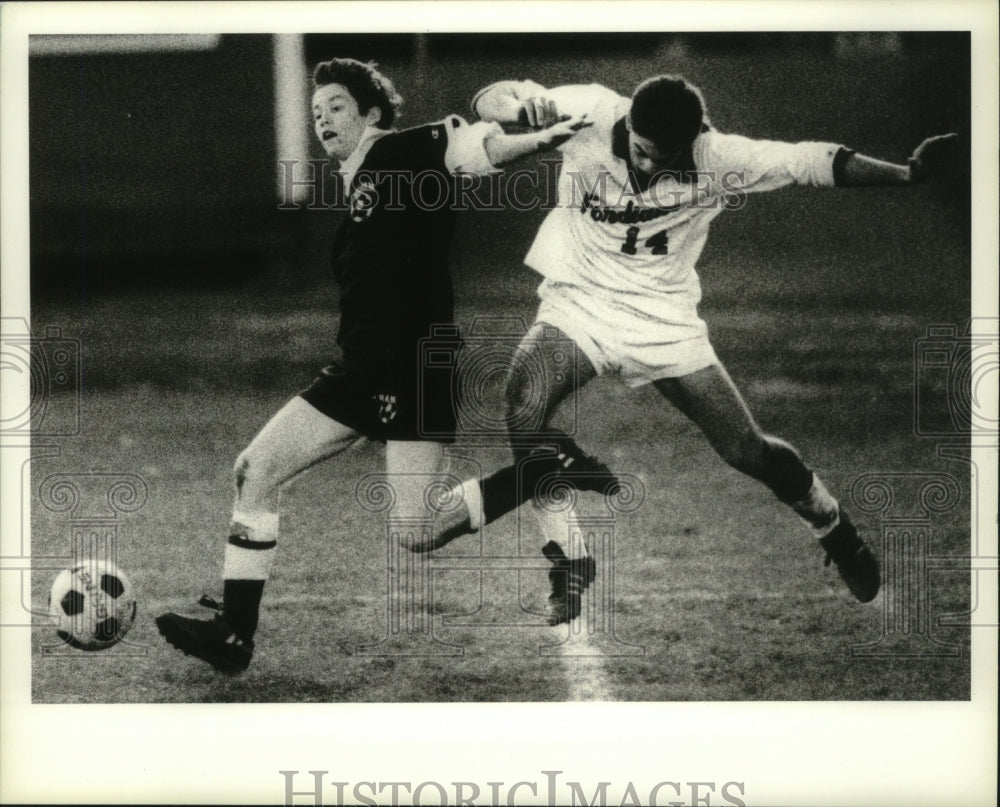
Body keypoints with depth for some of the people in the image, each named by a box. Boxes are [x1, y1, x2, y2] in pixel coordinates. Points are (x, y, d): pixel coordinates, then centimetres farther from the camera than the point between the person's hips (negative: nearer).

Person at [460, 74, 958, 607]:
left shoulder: (717, 161, -17)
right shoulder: (590, 116, -19)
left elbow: (810, 163, -14)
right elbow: (488, 101, -19)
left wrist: (908, 173, -20)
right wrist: (522, 105, -42)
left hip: (664, 320, 0)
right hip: (579, 301, 0)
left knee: (747, 451, 1)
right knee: (524, 404, -29)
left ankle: (837, 534, 30)